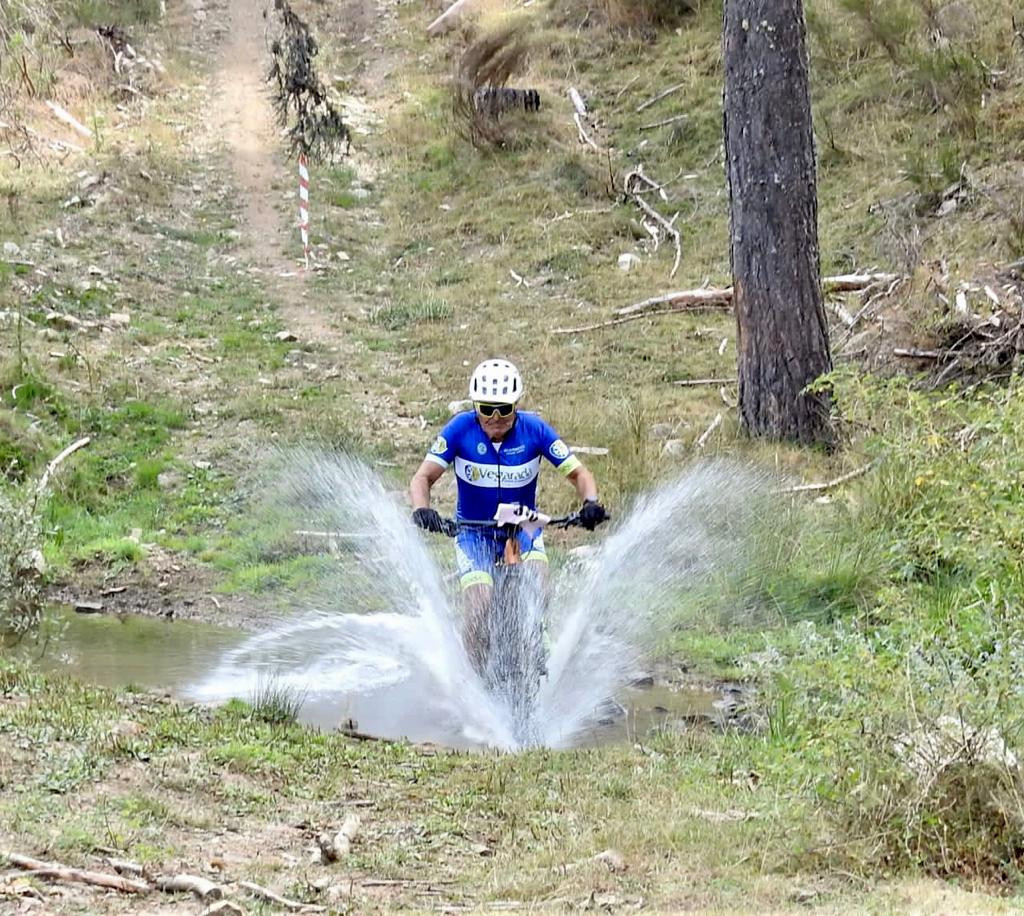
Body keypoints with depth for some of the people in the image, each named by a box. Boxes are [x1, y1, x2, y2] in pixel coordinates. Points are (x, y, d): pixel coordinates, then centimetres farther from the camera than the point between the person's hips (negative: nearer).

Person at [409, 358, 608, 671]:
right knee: (479, 611, -17)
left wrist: (591, 503, -35)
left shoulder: (534, 429, -16)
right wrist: (421, 509, -40)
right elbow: (423, 477, -18)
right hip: (474, 531, 0)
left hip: (523, 528, 1)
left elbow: (578, 473, -13)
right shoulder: (461, 429, -17)